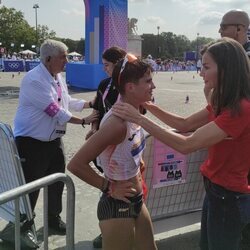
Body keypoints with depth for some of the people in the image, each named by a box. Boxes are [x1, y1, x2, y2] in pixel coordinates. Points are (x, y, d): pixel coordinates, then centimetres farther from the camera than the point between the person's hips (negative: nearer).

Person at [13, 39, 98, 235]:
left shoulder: (58, 77, 6)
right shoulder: (33, 80, -22)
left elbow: (67, 102, 14)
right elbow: (55, 110, -26)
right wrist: (83, 121, -20)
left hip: (54, 140, 9)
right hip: (31, 142, -9)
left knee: (57, 181, 19)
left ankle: (53, 217, 39)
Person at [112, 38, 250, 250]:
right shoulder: (224, 103, 4)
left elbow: (186, 145, -31)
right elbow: (185, 125, 7)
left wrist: (139, 119, -29)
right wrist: (150, 106, -5)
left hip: (228, 198, -9)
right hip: (215, 190, 9)